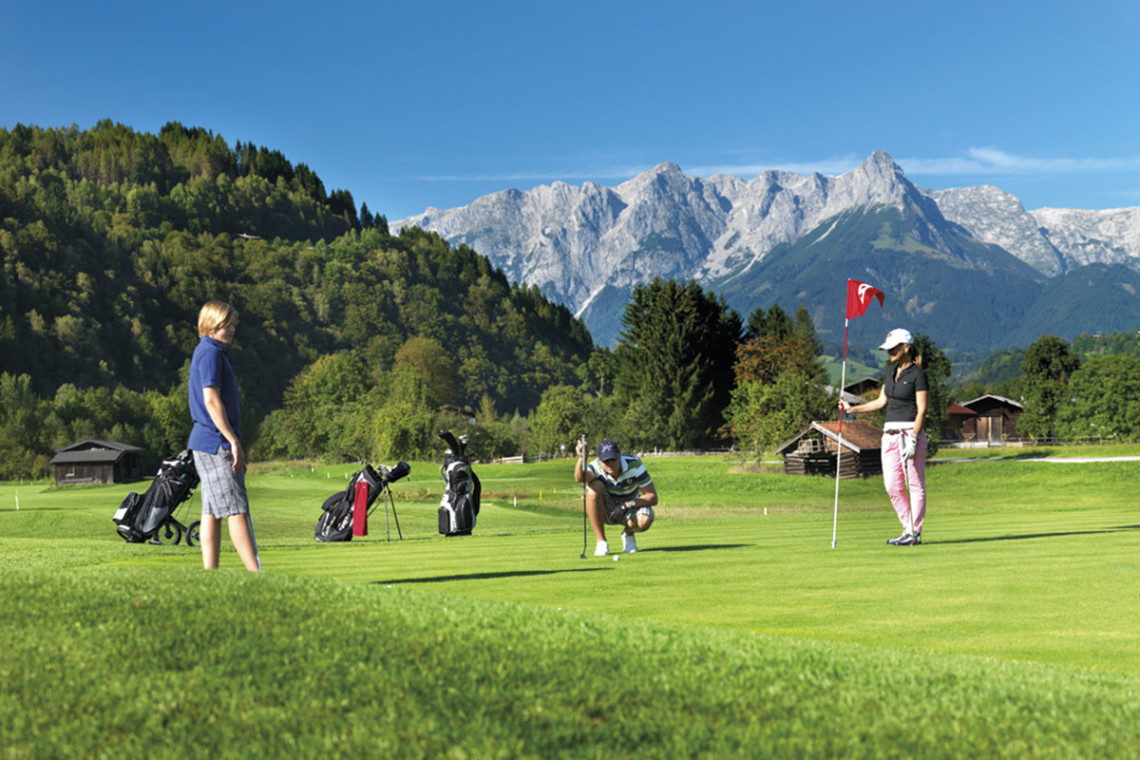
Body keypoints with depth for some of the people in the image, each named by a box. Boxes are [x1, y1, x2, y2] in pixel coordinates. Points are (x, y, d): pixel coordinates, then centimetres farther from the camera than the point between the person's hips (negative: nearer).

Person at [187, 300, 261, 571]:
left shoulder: (215, 352, 20)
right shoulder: (210, 352, -12)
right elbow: (211, 399, -20)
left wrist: (233, 442, 23)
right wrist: (233, 441, -19)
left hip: (209, 445, 10)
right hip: (215, 442, -10)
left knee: (212, 512, 7)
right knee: (235, 509, -11)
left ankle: (210, 573, 7)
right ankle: (256, 575, -13)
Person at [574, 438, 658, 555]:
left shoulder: (634, 465, -21)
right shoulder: (596, 467, -22)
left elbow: (653, 498, -20)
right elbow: (579, 478, -48)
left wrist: (628, 505, -33)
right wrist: (581, 459, -69)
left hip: (630, 508, -1)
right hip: (606, 510, 1)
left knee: (645, 520, -37)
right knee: (595, 485, -32)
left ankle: (628, 534, 4)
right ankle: (601, 541, -21)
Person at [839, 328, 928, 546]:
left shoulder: (917, 374, -7)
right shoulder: (891, 370, 15)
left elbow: (921, 410, -11)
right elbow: (882, 401, 20)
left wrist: (913, 439, -18)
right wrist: (852, 409, 16)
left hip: (910, 432, -7)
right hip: (890, 433, 7)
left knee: (915, 484, -2)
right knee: (892, 485, 3)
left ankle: (915, 532, 4)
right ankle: (909, 529, 13)